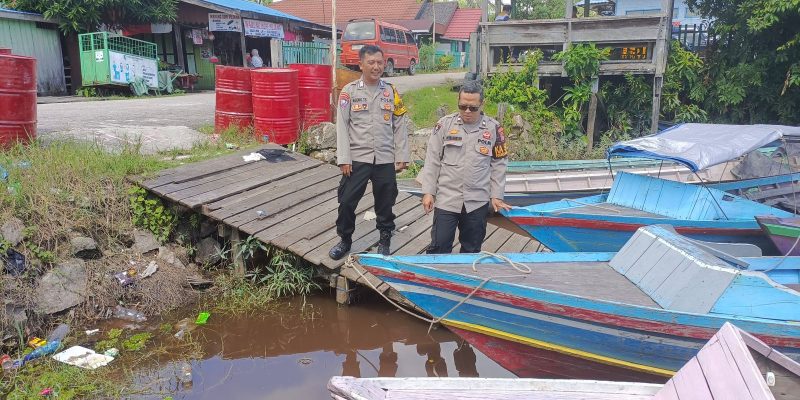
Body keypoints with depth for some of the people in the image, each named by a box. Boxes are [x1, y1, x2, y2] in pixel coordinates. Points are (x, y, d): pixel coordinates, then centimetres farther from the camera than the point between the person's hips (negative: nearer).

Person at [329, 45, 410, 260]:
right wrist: (344, 159, -9)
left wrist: (402, 157, 2)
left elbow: (399, 126, 6)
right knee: (347, 201, 2)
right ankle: (345, 239, 22)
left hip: (385, 159, 2)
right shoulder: (349, 91, -2)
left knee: (385, 202, 11)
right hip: (357, 158, -1)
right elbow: (342, 127, -4)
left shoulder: (391, 92, 4)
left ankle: (385, 240, 28)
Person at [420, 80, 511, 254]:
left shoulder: (494, 128, 1)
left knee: (472, 250, 12)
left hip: (478, 202, 1)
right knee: (439, 248, 0)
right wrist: (428, 192, -2)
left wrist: (496, 196, 3)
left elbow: (499, 165, 7)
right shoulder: (445, 124, -1)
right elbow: (432, 161, 2)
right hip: (446, 199, -1)